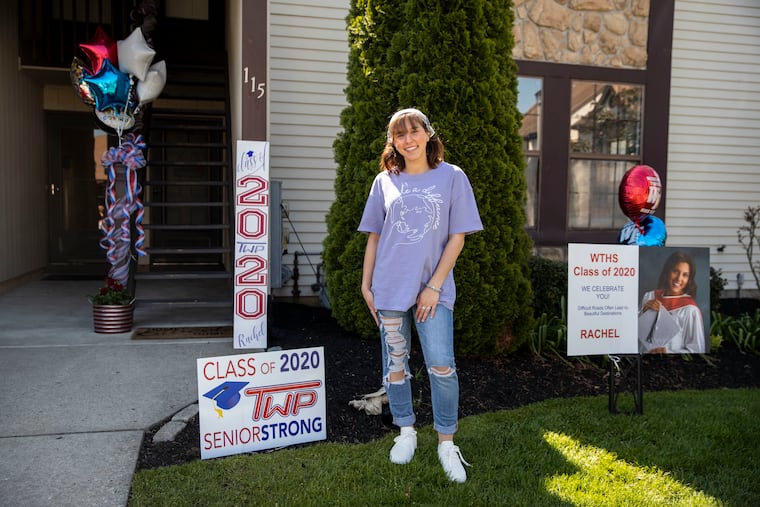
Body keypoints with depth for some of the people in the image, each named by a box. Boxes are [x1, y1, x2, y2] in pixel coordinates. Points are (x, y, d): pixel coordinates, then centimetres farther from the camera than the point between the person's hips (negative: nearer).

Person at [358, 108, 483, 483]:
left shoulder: (451, 177, 0)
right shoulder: (385, 181, 7)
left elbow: (457, 237, -3)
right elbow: (373, 237, 11)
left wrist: (434, 286, -9)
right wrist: (366, 285, 6)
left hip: (433, 289, -2)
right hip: (389, 288, 2)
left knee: (441, 367, -5)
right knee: (395, 366, 10)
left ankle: (446, 442, 13)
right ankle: (406, 433, 28)